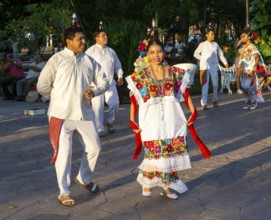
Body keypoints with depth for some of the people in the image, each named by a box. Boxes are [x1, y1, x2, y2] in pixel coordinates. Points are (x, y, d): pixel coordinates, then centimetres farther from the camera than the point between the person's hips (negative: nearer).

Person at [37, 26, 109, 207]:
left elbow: (104, 82, 10)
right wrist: (60, 96, 5)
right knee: (64, 153, -1)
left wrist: (95, 92, -10)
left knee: (94, 147, 10)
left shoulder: (89, 61, 6)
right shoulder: (57, 59, -6)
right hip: (62, 114, -4)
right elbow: (42, 86, -3)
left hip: (85, 113, 5)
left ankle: (84, 179, 35)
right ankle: (64, 193, 13)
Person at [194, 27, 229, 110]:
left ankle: (215, 100, 25)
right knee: (205, 85, -5)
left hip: (214, 67, 3)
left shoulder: (215, 44, 8)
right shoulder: (202, 44, 1)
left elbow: (220, 54, 12)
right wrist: (203, 59, -2)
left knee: (215, 84, 8)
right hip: (205, 67, -3)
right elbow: (195, 54, 8)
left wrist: (225, 63, 0)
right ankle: (204, 103, -3)